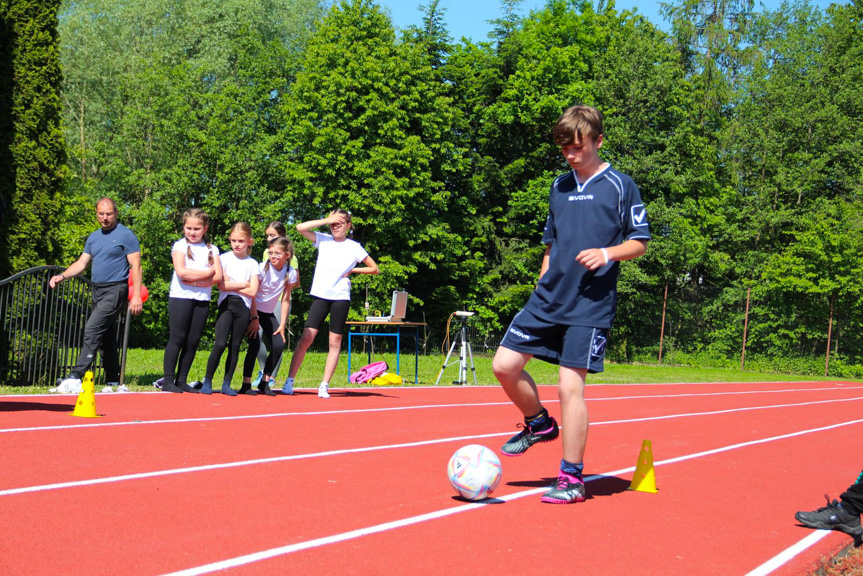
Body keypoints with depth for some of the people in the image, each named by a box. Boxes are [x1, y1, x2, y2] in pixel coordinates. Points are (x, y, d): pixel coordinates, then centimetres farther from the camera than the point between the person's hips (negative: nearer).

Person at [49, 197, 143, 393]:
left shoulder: (126, 235, -5)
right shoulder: (93, 237, 17)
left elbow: (136, 267, -9)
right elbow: (82, 263, 19)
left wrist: (136, 296, -17)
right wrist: (62, 276, 2)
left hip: (115, 291, -8)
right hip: (97, 290, 8)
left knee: (92, 330, -17)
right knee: (107, 337, 10)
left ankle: (75, 378, -22)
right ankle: (113, 382, 15)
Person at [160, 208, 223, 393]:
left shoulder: (212, 249, 10)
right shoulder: (180, 246, 2)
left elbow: (218, 277, -2)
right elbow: (181, 272, -14)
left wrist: (194, 280, -13)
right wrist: (207, 273, -8)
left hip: (202, 299, 4)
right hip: (180, 297, -3)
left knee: (193, 341, 4)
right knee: (177, 338, -5)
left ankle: (182, 380, 10)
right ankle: (168, 380, -1)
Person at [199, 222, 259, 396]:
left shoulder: (252, 264, 6)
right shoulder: (224, 258, 4)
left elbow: (252, 292, -3)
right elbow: (220, 285, -6)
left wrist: (230, 284, -6)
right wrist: (243, 284, -5)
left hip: (243, 308, 2)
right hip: (226, 304, -2)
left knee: (235, 346, 4)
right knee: (220, 344, -14)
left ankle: (226, 384, 12)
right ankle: (207, 381, -3)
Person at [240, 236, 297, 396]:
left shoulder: (290, 273, -8)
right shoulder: (262, 268, -19)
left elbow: (285, 300, -3)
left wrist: (282, 325, -5)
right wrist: (254, 319, -19)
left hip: (269, 313, 4)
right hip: (252, 310, -4)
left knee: (279, 345, -8)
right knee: (255, 344, -18)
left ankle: (264, 382, 7)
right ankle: (246, 384, -12)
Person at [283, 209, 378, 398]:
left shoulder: (354, 247, 5)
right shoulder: (323, 240, 8)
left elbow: (374, 269, 12)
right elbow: (301, 228, -5)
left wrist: (352, 270, 1)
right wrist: (326, 220, -6)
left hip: (341, 298, 0)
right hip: (320, 296, 0)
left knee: (335, 342, 0)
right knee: (306, 338, -8)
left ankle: (324, 386, 6)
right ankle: (289, 381, -3)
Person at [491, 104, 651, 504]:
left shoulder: (620, 186, -2)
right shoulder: (559, 186, 14)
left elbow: (639, 243, -1)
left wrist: (607, 253, -19)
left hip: (591, 304, -6)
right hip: (548, 298, 6)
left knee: (570, 385, -9)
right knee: (505, 365, -1)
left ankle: (572, 478, 3)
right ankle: (539, 423, 26)